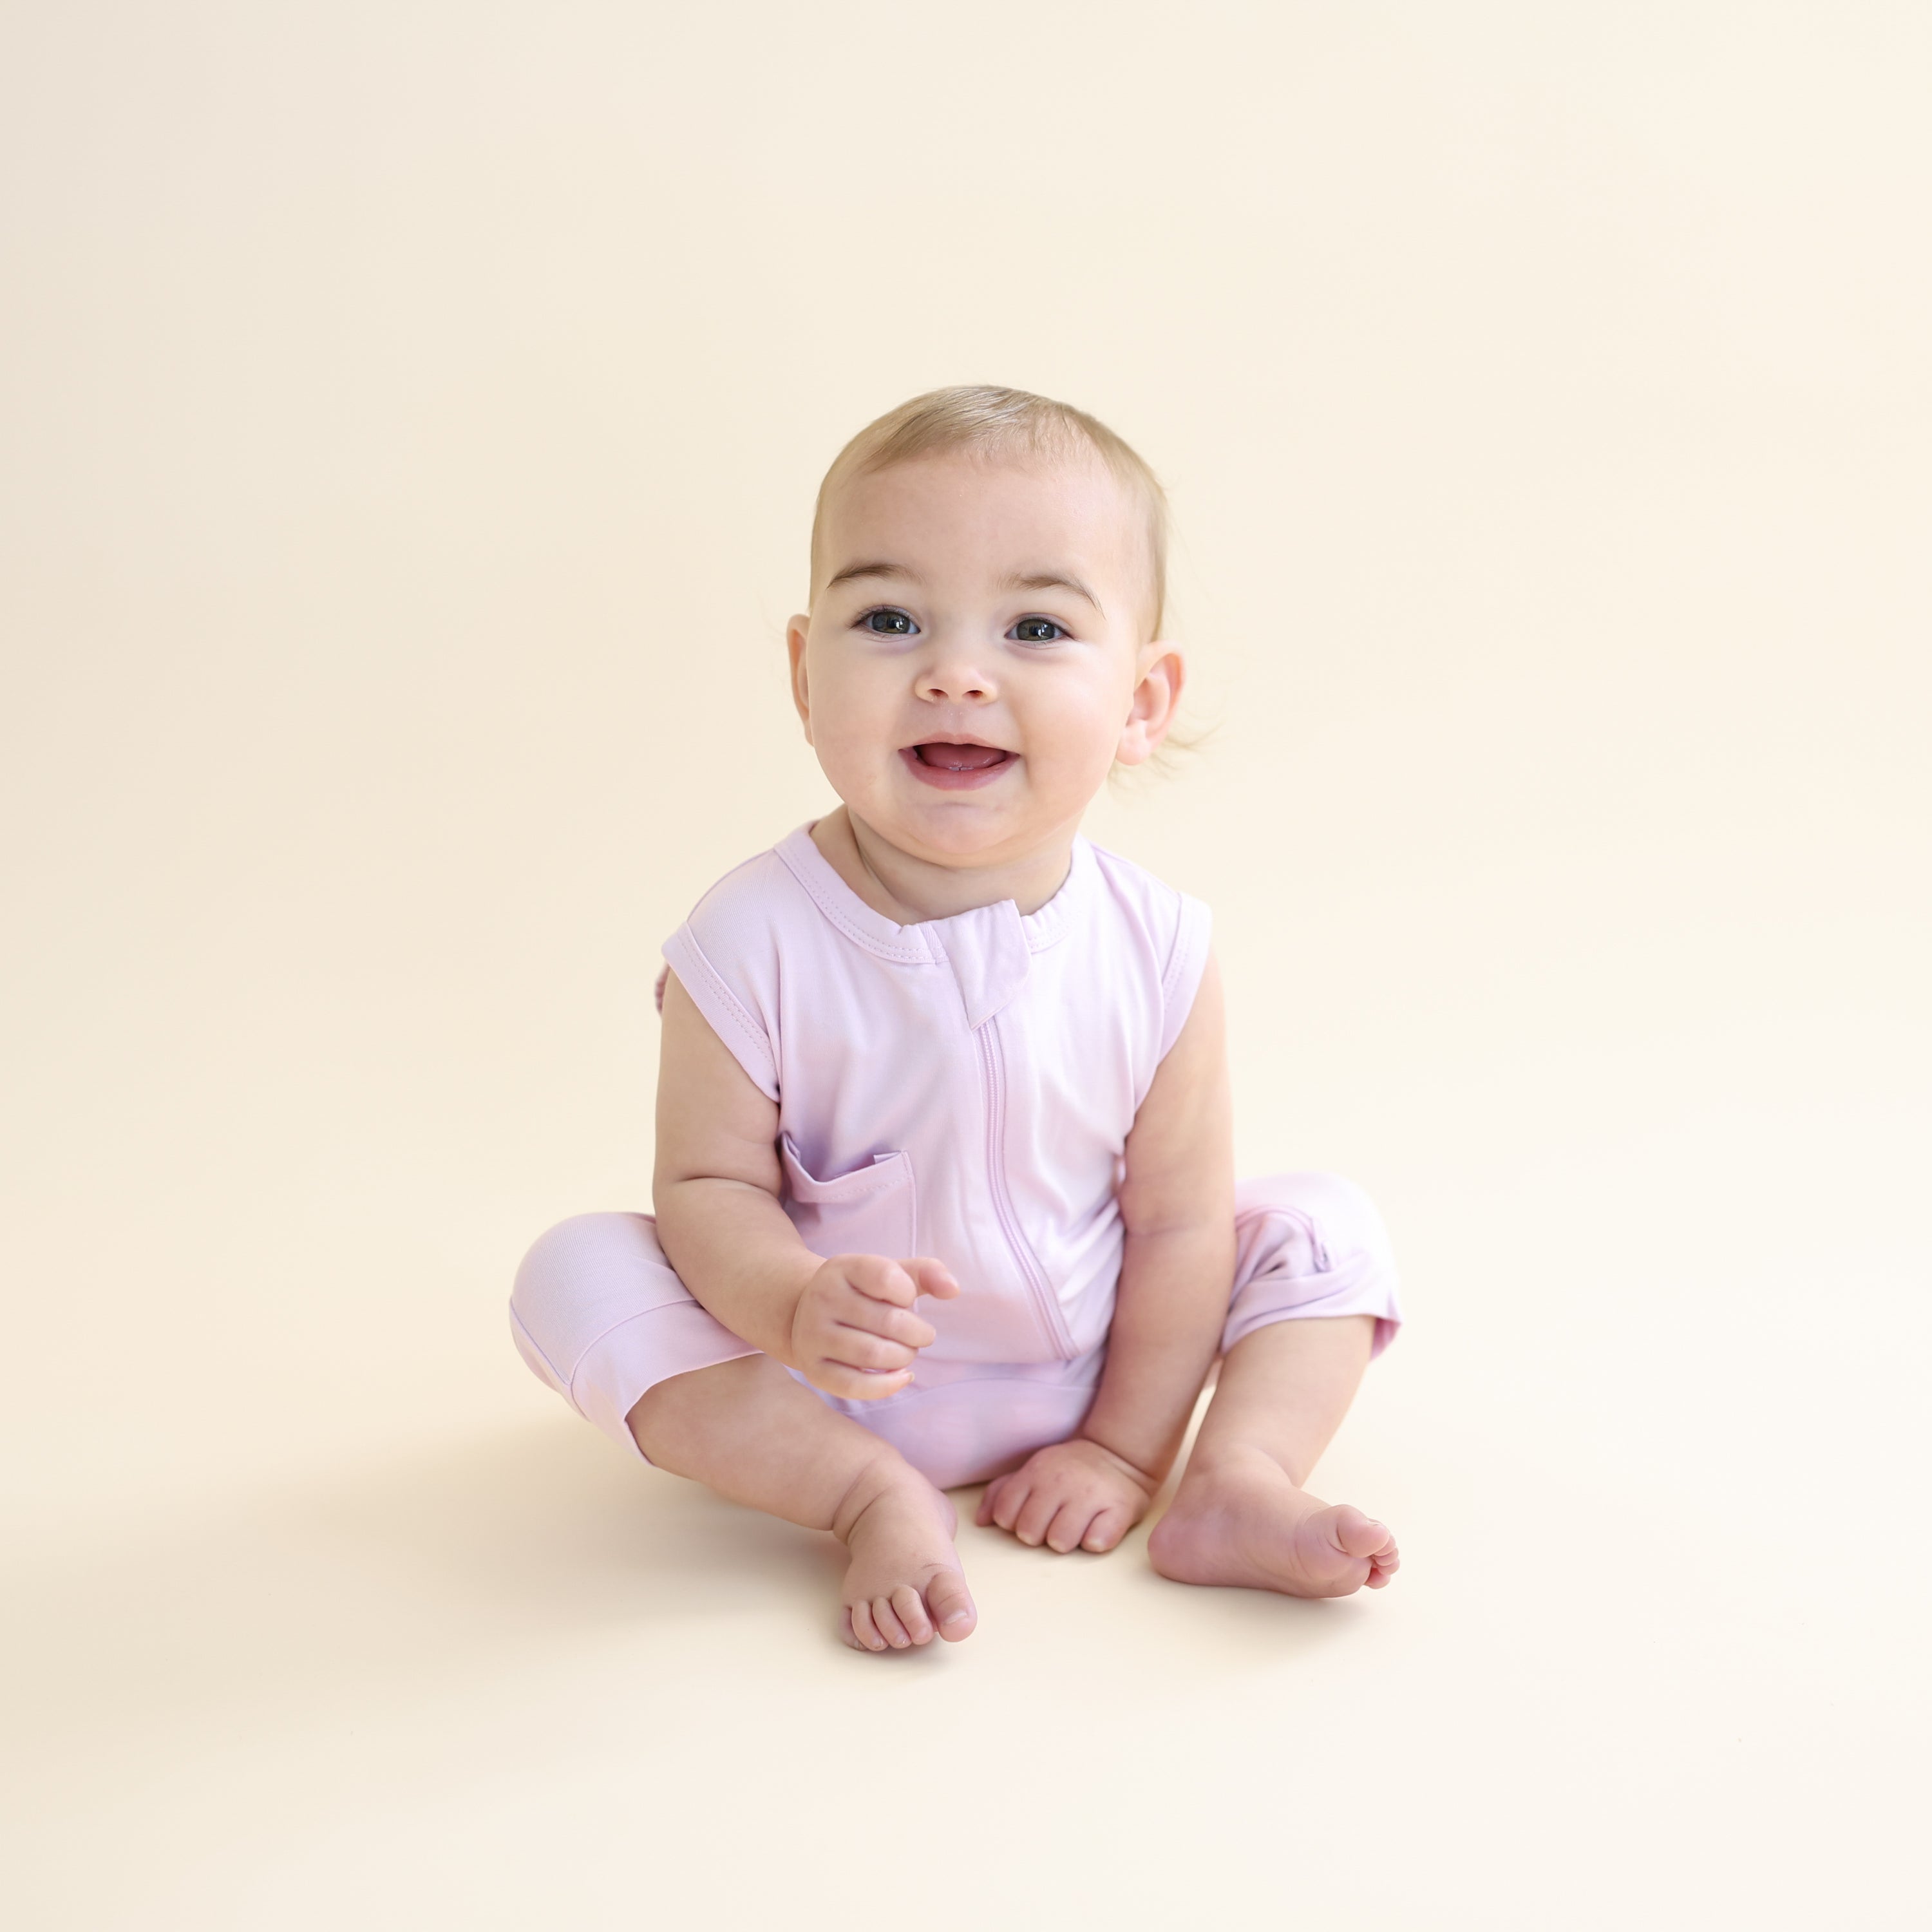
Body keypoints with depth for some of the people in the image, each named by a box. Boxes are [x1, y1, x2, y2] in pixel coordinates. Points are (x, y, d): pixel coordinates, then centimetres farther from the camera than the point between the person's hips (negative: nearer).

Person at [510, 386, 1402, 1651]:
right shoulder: (756, 946, -23)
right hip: (829, 1388, -1)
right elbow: (711, 1182, -15)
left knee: (1329, 1229, -4)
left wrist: (1125, 1447, -8)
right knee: (580, 1274, -23)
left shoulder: (1157, 951, -17)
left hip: (1087, 1370, 2)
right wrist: (795, 1305, -36)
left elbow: (1179, 1220, -9)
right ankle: (880, 1500, -21)